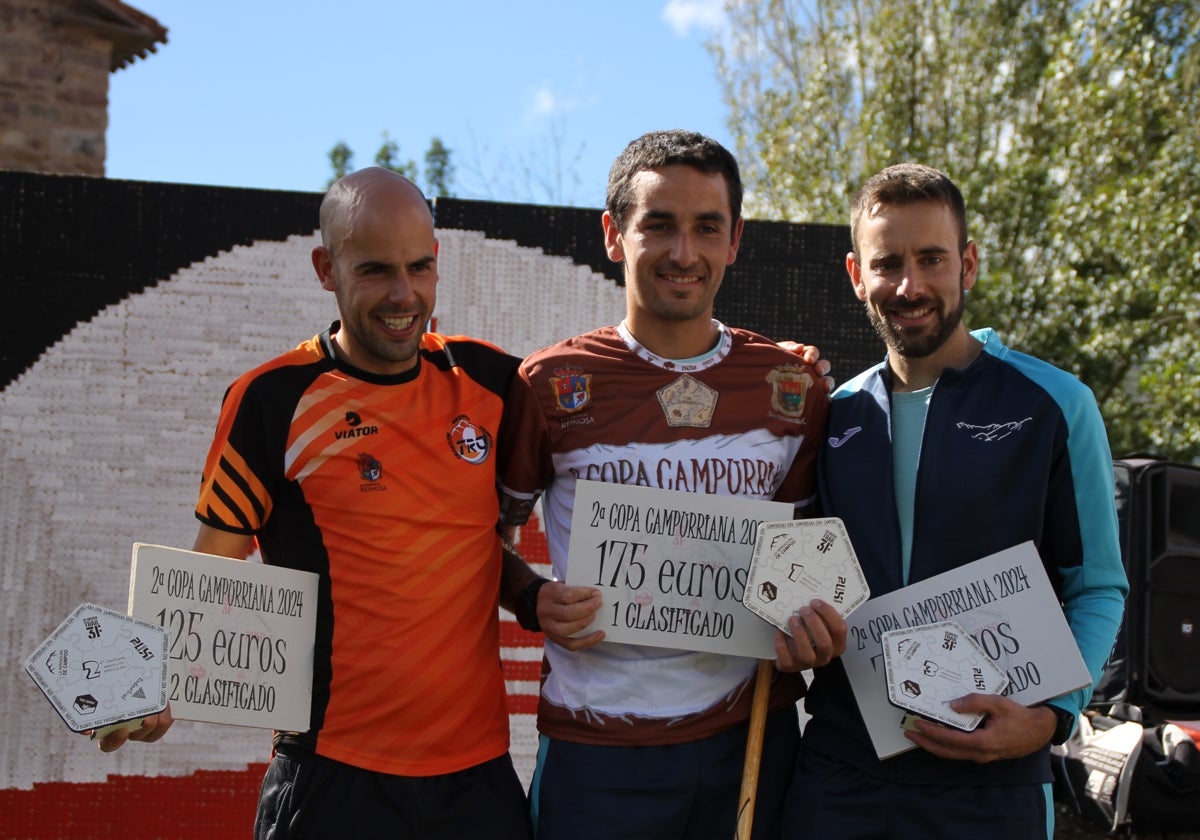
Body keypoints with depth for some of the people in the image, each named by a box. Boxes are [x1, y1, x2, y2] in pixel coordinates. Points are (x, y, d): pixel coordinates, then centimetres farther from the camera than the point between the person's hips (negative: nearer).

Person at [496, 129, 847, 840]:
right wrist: (538, 602, -12)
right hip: (598, 751, -2)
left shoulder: (793, 384, 2)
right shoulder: (552, 384, -4)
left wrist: (815, 623, -6)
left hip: (753, 733, 2)